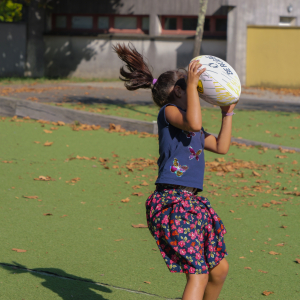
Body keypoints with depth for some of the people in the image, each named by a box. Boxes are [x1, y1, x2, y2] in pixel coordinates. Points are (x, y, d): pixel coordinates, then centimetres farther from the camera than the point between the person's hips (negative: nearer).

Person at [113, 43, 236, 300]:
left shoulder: (188, 122, 21)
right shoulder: (169, 111, -4)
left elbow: (221, 147, 24)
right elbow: (193, 124, -25)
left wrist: (228, 113, 25)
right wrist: (191, 85, -19)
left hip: (191, 201, 9)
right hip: (172, 201, -9)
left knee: (219, 269, 19)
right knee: (198, 274, -16)